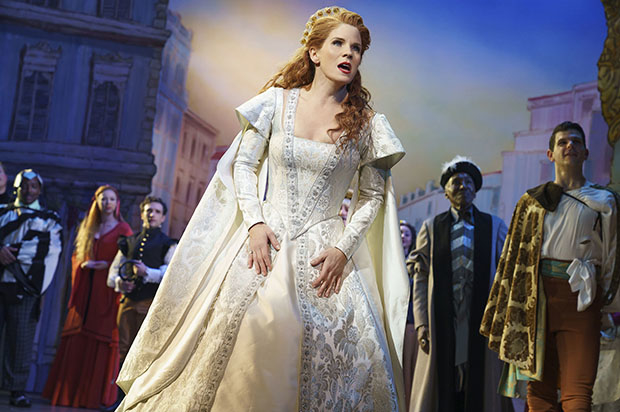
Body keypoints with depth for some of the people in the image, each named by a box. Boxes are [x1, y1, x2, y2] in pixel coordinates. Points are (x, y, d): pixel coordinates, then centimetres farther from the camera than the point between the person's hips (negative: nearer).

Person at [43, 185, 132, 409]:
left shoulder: (122, 229, 4)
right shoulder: (87, 228, 17)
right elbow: (76, 256, 19)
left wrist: (108, 265, -15)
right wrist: (83, 264, -2)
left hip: (107, 291, -4)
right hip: (85, 289, 4)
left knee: (102, 340, -7)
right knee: (76, 339, 1)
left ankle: (95, 395, -3)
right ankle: (69, 393, 5)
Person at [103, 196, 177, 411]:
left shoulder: (167, 244, 7)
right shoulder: (129, 241, 21)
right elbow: (114, 269, 17)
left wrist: (147, 272, -20)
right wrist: (118, 281, -4)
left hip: (151, 302, -4)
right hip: (128, 300, 4)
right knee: (125, 350, 4)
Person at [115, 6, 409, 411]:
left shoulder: (365, 123, 2)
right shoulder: (277, 101, 3)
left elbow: (373, 194, 7)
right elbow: (243, 165, 5)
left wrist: (343, 249, -6)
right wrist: (254, 223, -9)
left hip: (323, 249, 0)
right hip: (265, 239, 1)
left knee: (346, 354, -11)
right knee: (232, 335, -9)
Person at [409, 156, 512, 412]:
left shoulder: (495, 226, 11)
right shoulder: (431, 228, 11)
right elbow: (420, 279, 5)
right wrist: (421, 323, -4)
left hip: (481, 323, 0)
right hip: (442, 326, 0)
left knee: (480, 388, 0)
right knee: (443, 390, 0)